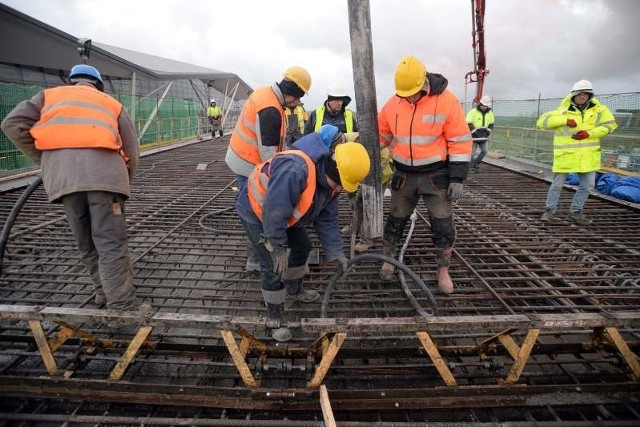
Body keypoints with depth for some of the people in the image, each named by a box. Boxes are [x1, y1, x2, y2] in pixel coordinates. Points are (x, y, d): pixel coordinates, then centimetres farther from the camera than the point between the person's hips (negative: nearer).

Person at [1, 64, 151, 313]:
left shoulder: (50, 95, 30)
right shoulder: (111, 103, 28)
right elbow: (131, 151, 20)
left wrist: (44, 160, 22)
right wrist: (121, 182, 33)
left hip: (61, 172, 2)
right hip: (102, 169, -1)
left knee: (86, 241, 14)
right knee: (110, 242, -4)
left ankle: (104, 292, 24)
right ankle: (122, 307, -5)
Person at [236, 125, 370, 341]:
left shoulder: (329, 180, -10)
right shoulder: (295, 169, -42)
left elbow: (326, 219, -1)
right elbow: (273, 212, -38)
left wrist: (335, 252, -3)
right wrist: (278, 248, -27)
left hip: (283, 213, 9)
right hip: (256, 211, -8)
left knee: (303, 246, 17)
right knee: (273, 265, -10)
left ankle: (294, 289, 41)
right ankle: (274, 318, 9)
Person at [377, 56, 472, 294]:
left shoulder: (446, 101, -14)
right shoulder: (393, 104, -4)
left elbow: (460, 142, -11)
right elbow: (380, 136, 9)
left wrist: (457, 179, -13)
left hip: (436, 174, -2)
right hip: (404, 174, 3)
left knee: (443, 225, 2)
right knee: (396, 220, 11)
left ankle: (443, 271, 19)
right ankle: (387, 262, 30)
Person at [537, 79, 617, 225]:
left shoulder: (599, 109, 4)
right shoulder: (563, 111, -5)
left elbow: (610, 124, 4)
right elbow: (542, 121, -12)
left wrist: (589, 133, -12)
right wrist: (565, 120, -21)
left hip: (587, 155, 4)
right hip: (565, 154, -3)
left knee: (587, 185, 10)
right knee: (557, 184, 2)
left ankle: (575, 212, 26)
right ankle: (550, 210, 20)